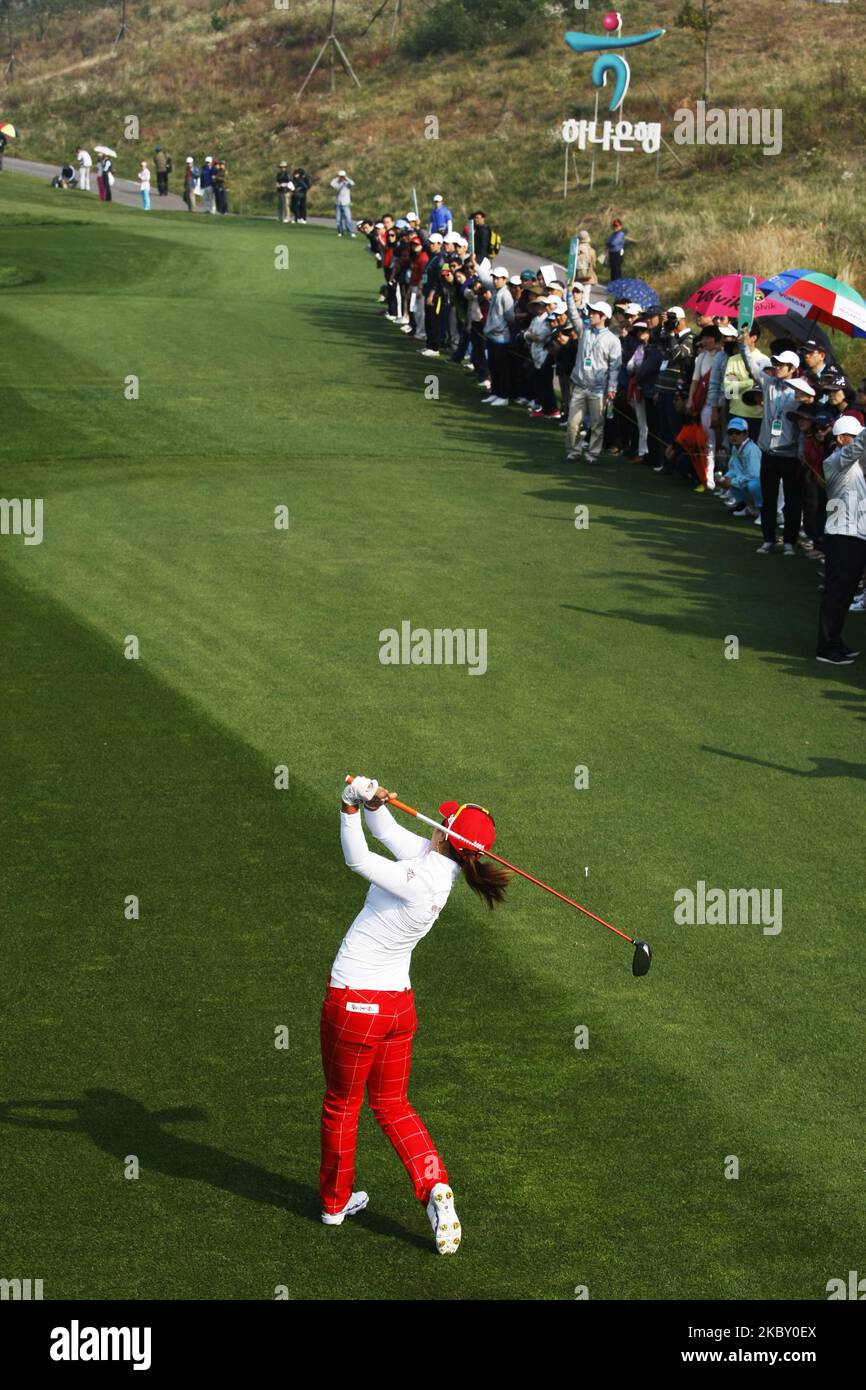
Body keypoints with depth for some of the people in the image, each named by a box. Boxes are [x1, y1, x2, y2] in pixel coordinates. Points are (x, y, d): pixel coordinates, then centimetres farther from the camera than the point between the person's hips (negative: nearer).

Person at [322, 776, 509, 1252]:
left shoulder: (417, 882, -27)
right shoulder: (439, 865, -3)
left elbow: (357, 860, -23)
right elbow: (387, 831, 4)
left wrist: (350, 807, -17)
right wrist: (373, 803, -14)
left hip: (353, 1003, -7)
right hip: (399, 1002, 7)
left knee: (341, 1105, 14)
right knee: (393, 1105, 20)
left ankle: (336, 1202, 31)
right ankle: (435, 1186, 1)